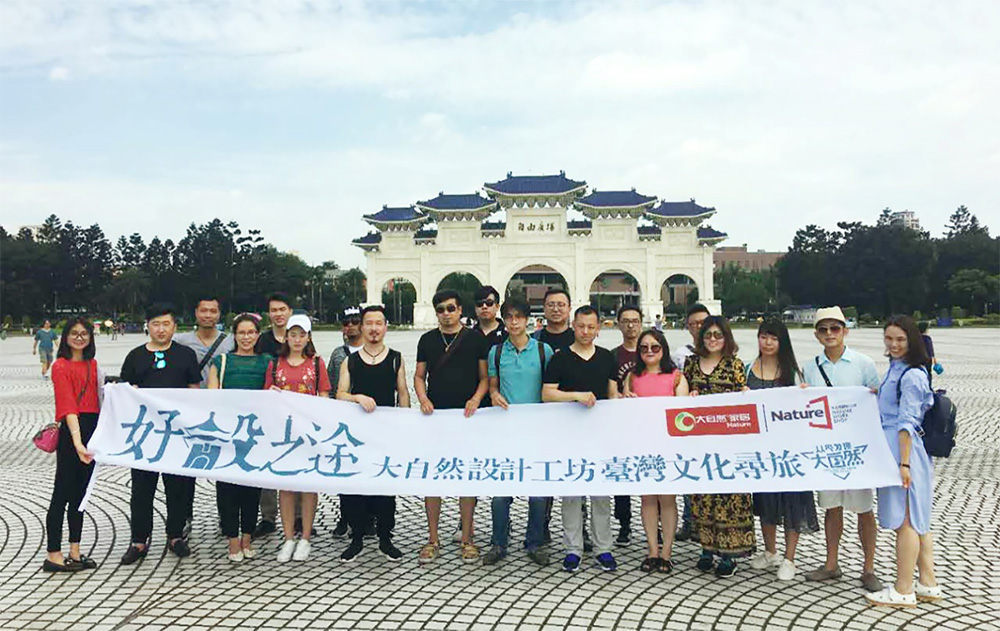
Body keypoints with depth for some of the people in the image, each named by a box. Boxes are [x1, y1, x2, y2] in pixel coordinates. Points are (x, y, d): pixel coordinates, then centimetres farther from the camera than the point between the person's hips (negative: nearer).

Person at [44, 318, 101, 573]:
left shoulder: (92, 364, 14)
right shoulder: (61, 366, -9)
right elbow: (67, 406, -19)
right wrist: (77, 442, -28)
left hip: (92, 430, 7)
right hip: (71, 432, -7)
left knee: (79, 493, 13)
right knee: (62, 493, 0)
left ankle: (75, 552, 22)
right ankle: (53, 555, 9)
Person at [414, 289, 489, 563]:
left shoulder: (476, 338, 4)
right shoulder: (427, 340, 10)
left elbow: (485, 376, 5)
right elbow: (419, 376, 13)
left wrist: (476, 399, -12)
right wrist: (423, 399, -5)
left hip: (467, 417, -2)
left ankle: (467, 539, 15)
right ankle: (433, 540, 15)